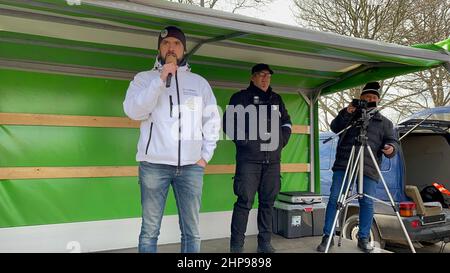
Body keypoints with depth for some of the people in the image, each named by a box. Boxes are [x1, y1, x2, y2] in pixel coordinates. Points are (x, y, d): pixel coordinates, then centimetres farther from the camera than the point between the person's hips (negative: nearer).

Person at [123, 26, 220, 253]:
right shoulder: (144, 78, 8)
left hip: (191, 166, 2)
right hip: (154, 164, -1)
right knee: (150, 229, 7)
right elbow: (134, 111, -9)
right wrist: (160, 80, -13)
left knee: (191, 231, 8)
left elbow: (212, 121, 13)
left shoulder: (200, 82, 14)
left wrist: (205, 155, 4)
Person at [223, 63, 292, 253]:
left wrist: (281, 141, 10)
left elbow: (286, 122, 24)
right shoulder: (240, 97, 4)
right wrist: (243, 141, -8)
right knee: (244, 201, -7)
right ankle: (236, 245, 3)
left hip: (272, 159, 5)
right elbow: (228, 123, -1)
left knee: (268, 202, 8)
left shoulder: (276, 99, 18)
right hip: (249, 158, -5)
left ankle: (265, 243, 18)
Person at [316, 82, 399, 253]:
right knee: (334, 198, -5)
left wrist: (391, 148, -11)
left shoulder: (385, 122, 20)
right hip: (343, 164, 0)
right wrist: (346, 113, -13)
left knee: (367, 202, -2)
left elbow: (393, 141, 13)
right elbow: (335, 128, 4)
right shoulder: (350, 115, 18)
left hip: (369, 168, 1)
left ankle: (363, 238, 16)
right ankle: (327, 236, 3)